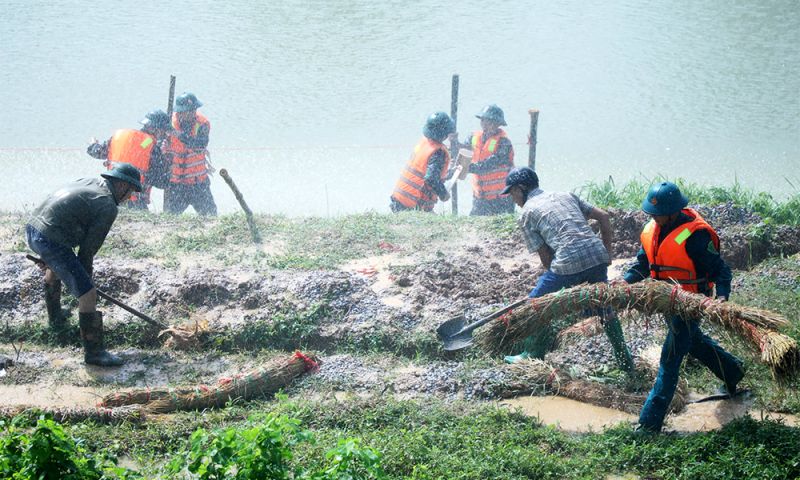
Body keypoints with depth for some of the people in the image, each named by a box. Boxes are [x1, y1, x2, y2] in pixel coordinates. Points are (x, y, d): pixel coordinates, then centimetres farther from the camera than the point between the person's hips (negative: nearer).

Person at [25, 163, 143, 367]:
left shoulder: (89, 182, 17)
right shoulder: (108, 207, -6)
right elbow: (88, 248, -4)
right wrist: (84, 276, 9)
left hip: (32, 228, 10)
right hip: (51, 242, -10)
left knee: (55, 264, 40)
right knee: (88, 294, -5)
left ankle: (55, 316, 57)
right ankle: (94, 352, -1)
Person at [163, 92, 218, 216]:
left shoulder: (202, 124, -6)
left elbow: (201, 144, -24)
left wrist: (182, 136, -38)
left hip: (198, 183, 1)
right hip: (175, 184, -1)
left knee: (210, 215, 3)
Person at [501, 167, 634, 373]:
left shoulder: (527, 214, 10)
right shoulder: (566, 196, 24)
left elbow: (545, 256, 6)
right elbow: (603, 216, 18)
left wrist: (560, 280, 17)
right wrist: (606, 251, 22)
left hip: (568, 263, -6)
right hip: (598, 256, 6)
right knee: (603, 306, 25)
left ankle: (533, 356, 24)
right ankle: (625, 361, 30)